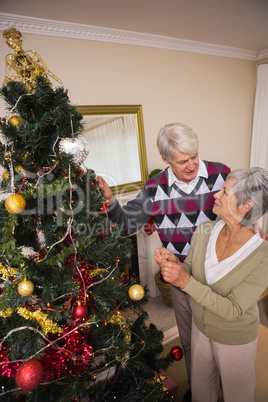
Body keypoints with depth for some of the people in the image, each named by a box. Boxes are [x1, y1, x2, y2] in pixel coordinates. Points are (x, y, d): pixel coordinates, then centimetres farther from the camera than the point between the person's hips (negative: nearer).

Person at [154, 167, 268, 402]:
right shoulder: (204, 231, -17)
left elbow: (233, 310, -29)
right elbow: (191, 272, -5)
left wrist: (186, 282, -39)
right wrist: (174, 263, -27)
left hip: (235, 340, -3)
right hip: (200, 326, 4)